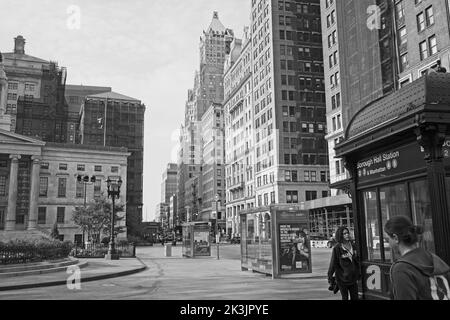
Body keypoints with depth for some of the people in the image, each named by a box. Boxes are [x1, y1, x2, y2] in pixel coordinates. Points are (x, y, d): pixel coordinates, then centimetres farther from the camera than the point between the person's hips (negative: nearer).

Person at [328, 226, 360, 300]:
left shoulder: (352, 245, 3)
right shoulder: (337, 248, -14)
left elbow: (357, 260, 14)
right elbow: (333, 263, -11)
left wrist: (358, 273, 17)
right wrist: (330, 277, -8)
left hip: (353, 277, 5)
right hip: (342, 278, -5)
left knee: (355, 297, 11)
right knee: (345, 298, 6)